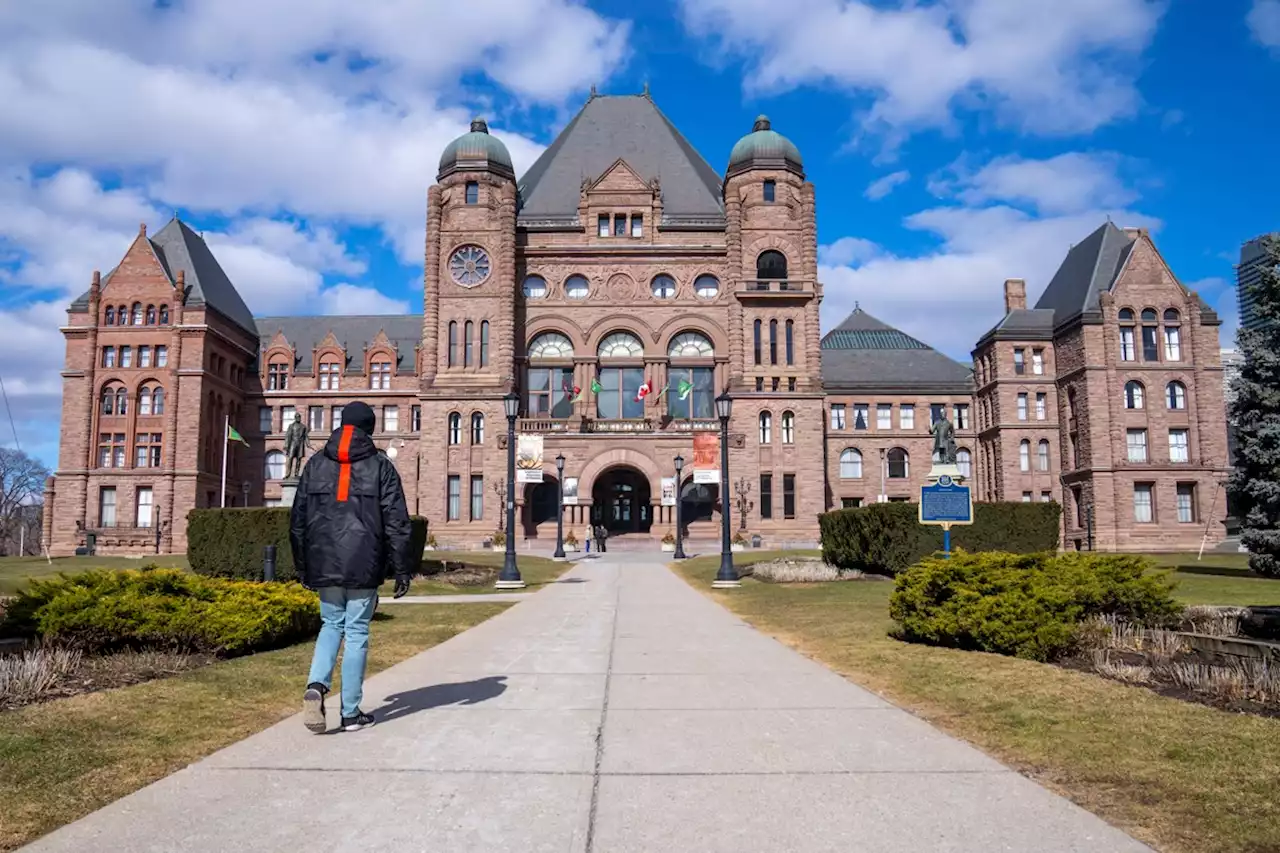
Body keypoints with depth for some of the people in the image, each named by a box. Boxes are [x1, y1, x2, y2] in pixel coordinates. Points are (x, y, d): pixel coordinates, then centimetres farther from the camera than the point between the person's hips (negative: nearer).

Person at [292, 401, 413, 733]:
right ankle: (351, 713, 11)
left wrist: (302, 568, 18)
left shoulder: (315, 464, 8)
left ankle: (316, 687, -3)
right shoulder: (380, 466, -1)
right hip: (363, 567, -3)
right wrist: (402, 570, 0)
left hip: (324, 566, 3)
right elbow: (396, 523, -5)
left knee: (331, 624, 19)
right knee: (356, 632, 5)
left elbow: (298, 520, 10)